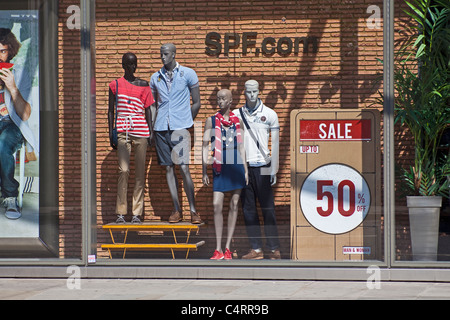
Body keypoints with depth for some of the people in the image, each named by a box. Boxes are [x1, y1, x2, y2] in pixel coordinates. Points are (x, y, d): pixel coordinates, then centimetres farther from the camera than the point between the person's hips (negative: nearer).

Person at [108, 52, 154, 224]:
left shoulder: (143, 85, 10)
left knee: (140, 172, 1)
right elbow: (111, 111, 11)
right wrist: (111, 133, 4)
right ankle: (120, 212, -6)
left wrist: (151, 133, 3)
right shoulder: (115, 85, 8)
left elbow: (148, 110, 11)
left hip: (141, 131, 1)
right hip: (122, 132, -1)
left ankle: (137, 213, 4)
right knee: (123, 170, -10)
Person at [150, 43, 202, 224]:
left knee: (184, 168, -11)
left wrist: (186, 122, 5)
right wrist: (151, 127, 10)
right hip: (161, 128, 4)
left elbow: (196, 103, 6)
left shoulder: (188, 74, 2)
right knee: (168, 168, 3)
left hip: (180, 128, -4)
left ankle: (193, 211, -6)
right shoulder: (155, 78, 13)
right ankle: (176, 210, 8)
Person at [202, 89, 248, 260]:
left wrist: (245, 169, 9)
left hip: (237, 165, 2)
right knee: (217, 205, -11)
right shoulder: (211, 121, 4)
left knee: (234, 205, 2)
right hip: (220, 167, -2)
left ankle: (228, 247, 8)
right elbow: (205, 145, 3)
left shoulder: (237, 120, 9)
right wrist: (204, 171, -1)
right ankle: (218, 250, -7)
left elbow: (241, 146, 13)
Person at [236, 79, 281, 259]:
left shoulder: (269, 115, 2)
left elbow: (275, 144, 2)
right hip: (244, 167, 3)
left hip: (262, 167, -3)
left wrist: (274, 171, -3)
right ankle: (256, 249, 6)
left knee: (268, 208, -4)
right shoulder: (237, 115, 9)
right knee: (248, 209, 3)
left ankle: (274, 249, -2)